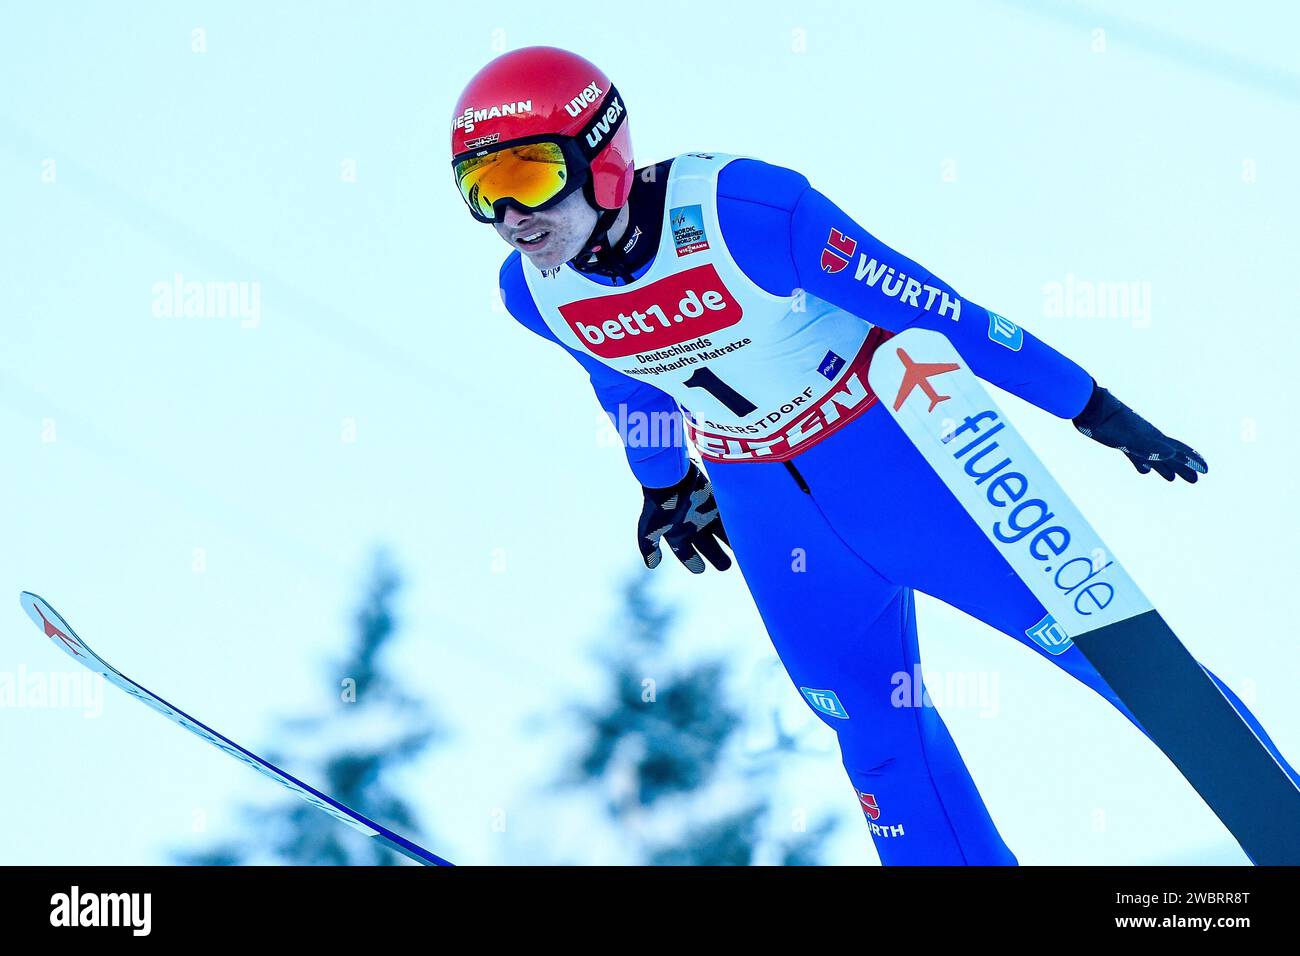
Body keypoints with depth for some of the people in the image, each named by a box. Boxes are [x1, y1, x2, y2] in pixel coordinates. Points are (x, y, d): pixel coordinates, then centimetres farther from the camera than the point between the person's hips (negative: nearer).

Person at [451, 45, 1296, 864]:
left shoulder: (738, 211, -30)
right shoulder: (535, 292, -12)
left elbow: (928, 303, -23)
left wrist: (1094, 408, -18)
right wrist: (668, 483, 27)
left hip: (895, 449, -5)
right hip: (763, 503, 5)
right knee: (874, 730, 10)